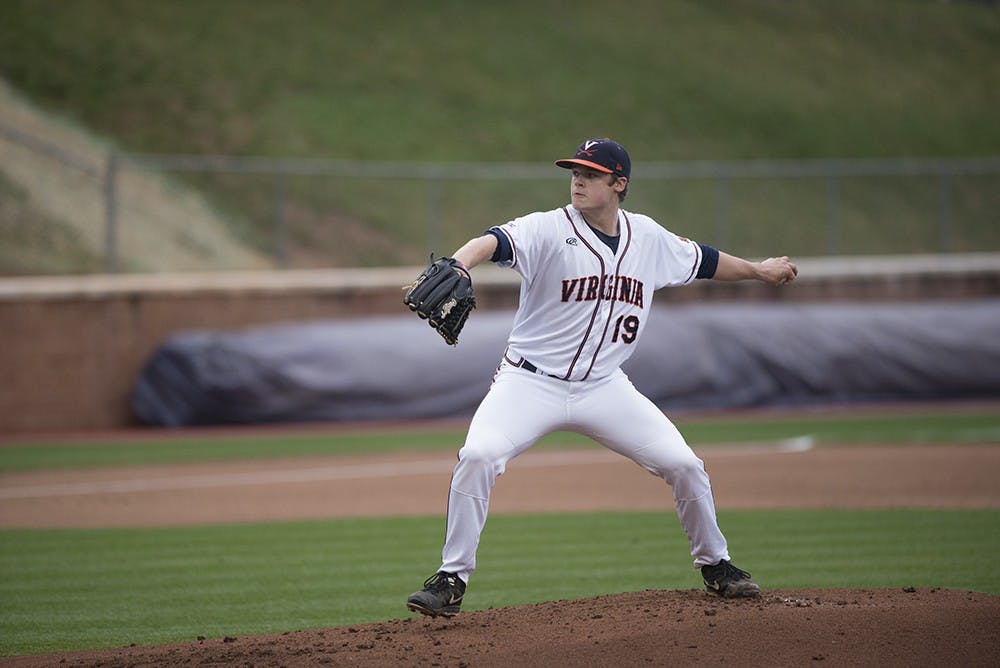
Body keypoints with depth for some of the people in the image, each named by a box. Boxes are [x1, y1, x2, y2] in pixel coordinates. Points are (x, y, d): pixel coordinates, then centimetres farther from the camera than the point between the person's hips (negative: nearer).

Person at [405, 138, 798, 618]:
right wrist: (458, 265, -54)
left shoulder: (648, 237, 4)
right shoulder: (549, 230, -13)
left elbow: (700, 260, 23)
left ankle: (715, 565, 21)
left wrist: (758, 270, 36)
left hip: (603, 388, 4)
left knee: (684, 464, -3)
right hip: (530, 383, -4)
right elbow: (493, 242, -32)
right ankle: (451, 580, -14)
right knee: (478, 456, -26)